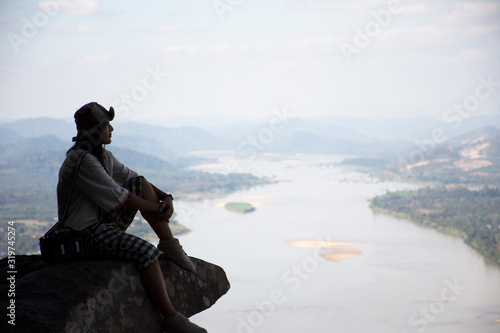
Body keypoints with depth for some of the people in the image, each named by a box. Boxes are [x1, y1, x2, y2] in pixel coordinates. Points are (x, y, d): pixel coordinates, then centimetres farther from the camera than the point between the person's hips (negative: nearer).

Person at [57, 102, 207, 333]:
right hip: (87, 234, -10)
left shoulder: (103, 155, 9)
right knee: (146, 252, -26)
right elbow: (118, 196, -22)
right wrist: (157, 208, -11)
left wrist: (167, 197, -4)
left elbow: (130, 177, 13)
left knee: (141, 184, 3)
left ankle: (169, 245, 0)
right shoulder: (82, 160, -22)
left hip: (106, 221, 10)